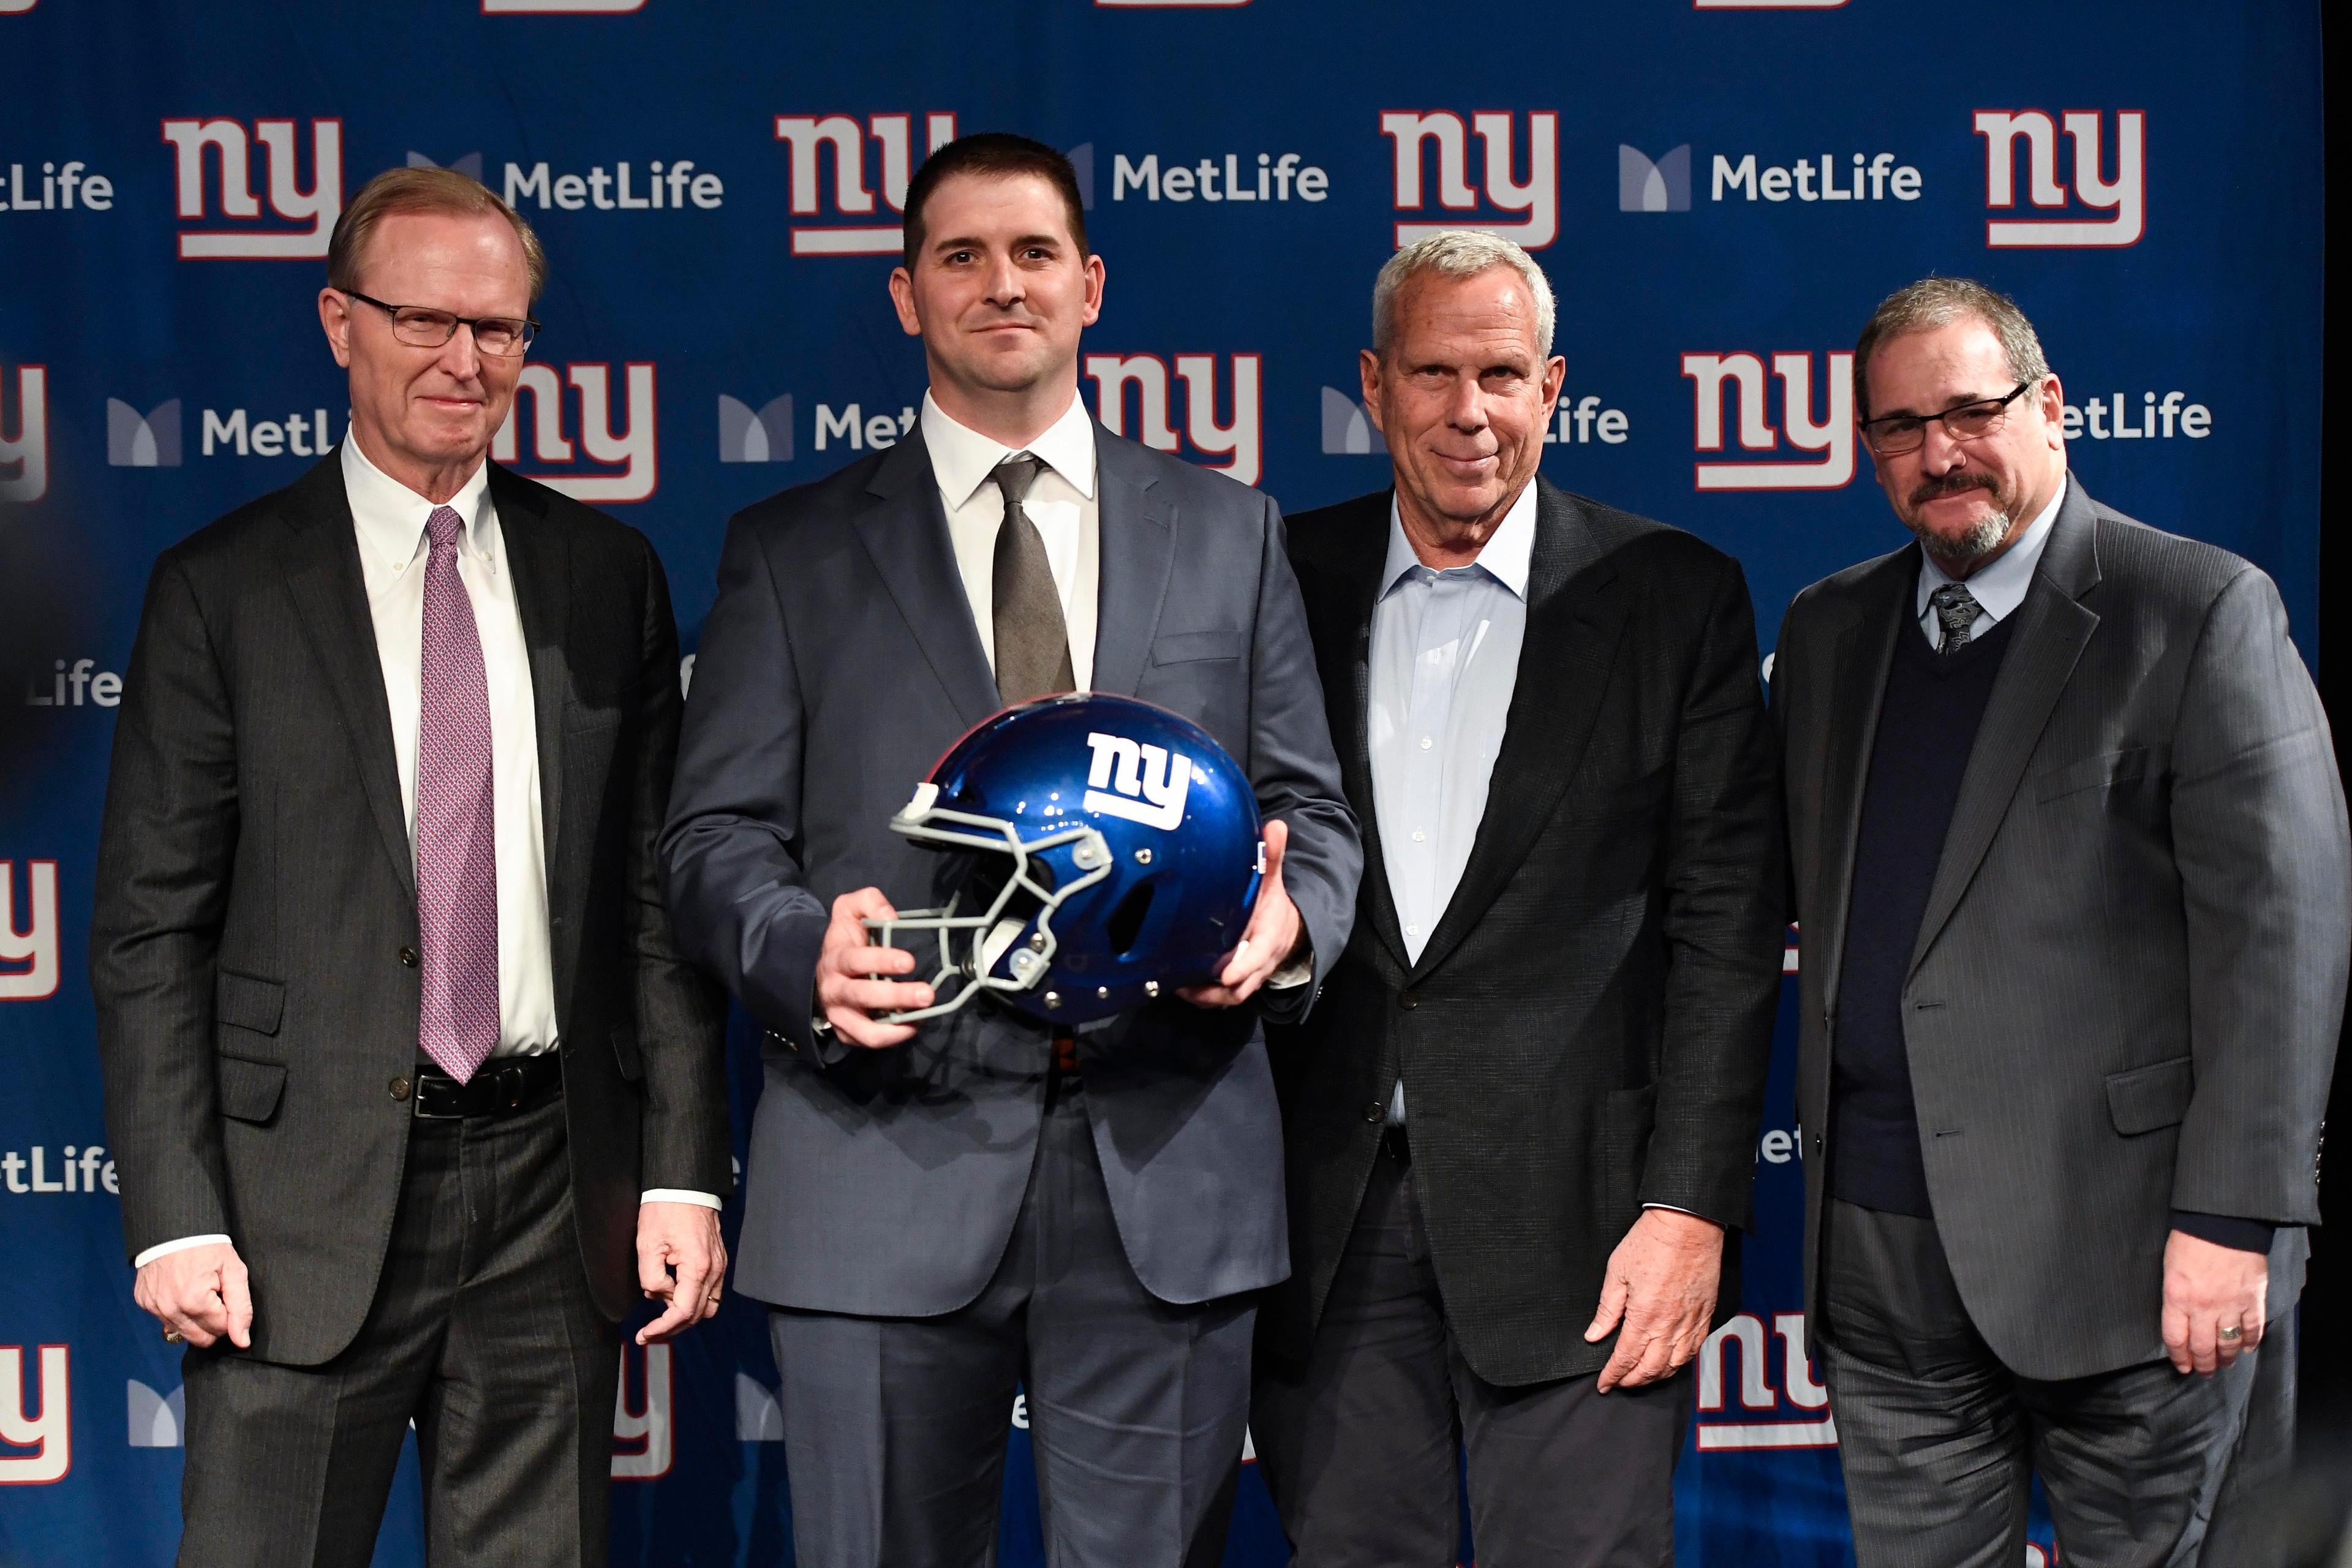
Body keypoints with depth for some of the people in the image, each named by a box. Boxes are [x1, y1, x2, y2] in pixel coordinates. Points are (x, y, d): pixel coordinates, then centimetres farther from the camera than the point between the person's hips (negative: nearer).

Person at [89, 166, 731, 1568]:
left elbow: (659, 895, 8)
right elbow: (149, 929, -1)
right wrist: (176, 1220, -8)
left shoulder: (607, 576, 8)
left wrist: (684, 1176, 2)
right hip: (312, 1200, -2)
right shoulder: (222, 590, 0)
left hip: (553, 1189, 3)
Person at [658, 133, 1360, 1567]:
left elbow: (1310, 806, 12)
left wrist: (1287, 918, -11)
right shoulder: (792, 552, 9)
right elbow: (717, 836, 5)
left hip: (1167, 1166, 1)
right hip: (889, 1164, -1)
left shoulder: (1228, 532, 14)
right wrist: (809, 950, -17)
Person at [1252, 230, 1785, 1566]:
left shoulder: (1676, 599, 1)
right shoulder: (1289, 585, 8)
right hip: (1330, 1216, 2)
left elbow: (1727, 925, -2)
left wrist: (1691, 1209, -9)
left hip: (1575, 1218, -2)